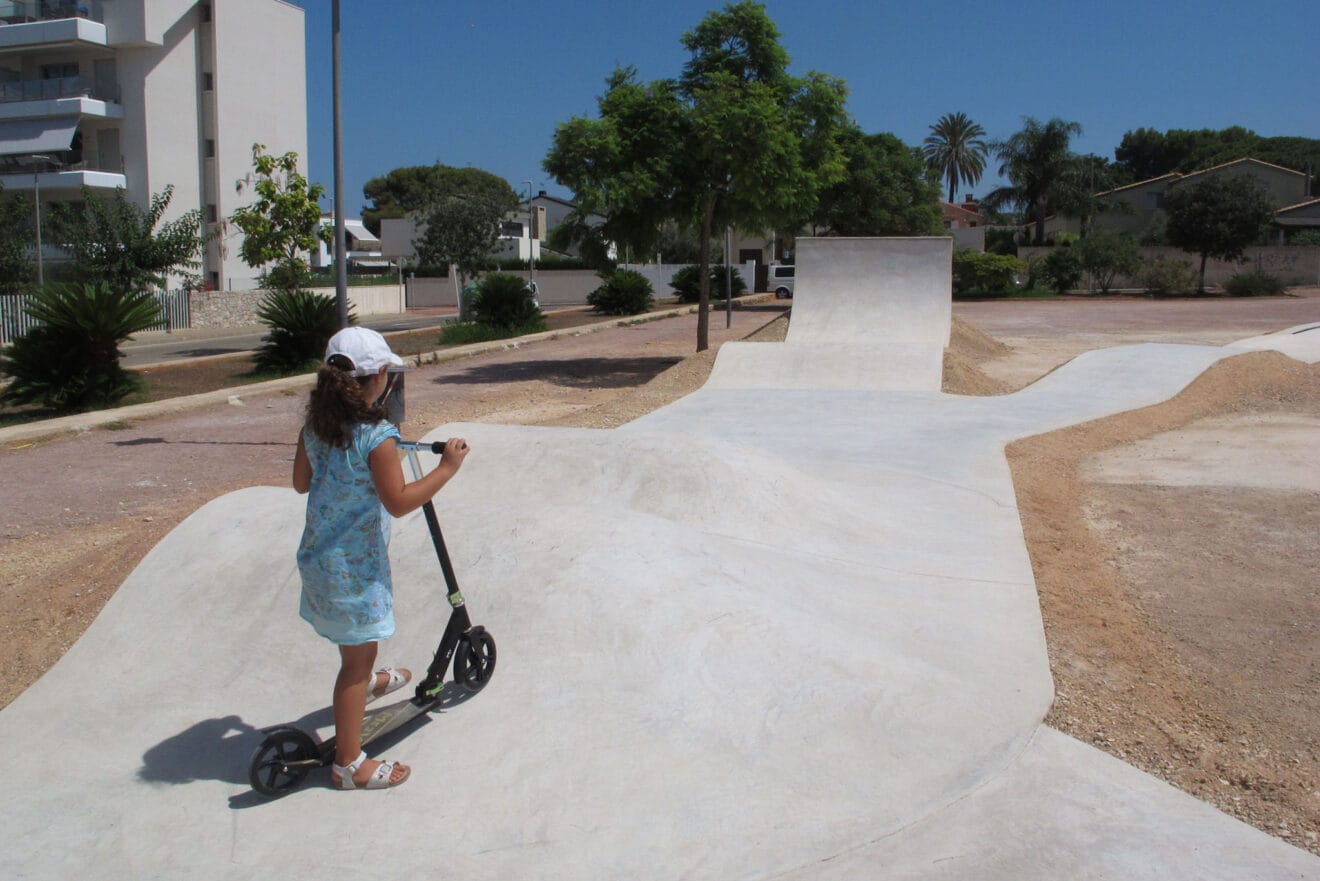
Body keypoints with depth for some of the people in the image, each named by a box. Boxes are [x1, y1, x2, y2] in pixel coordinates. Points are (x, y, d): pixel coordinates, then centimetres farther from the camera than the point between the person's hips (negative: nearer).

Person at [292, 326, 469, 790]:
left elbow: (300, 482, 10)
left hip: (318, 555, 8)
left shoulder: (315, 426, 0)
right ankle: (349, 763, 12)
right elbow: (399, 501, -22)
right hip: (356, 565, -8)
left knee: (355, 645, 34)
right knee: (359, 654, 3)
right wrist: (447, 468, -16)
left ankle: (367, 681, 63)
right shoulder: (377, 437, -24)